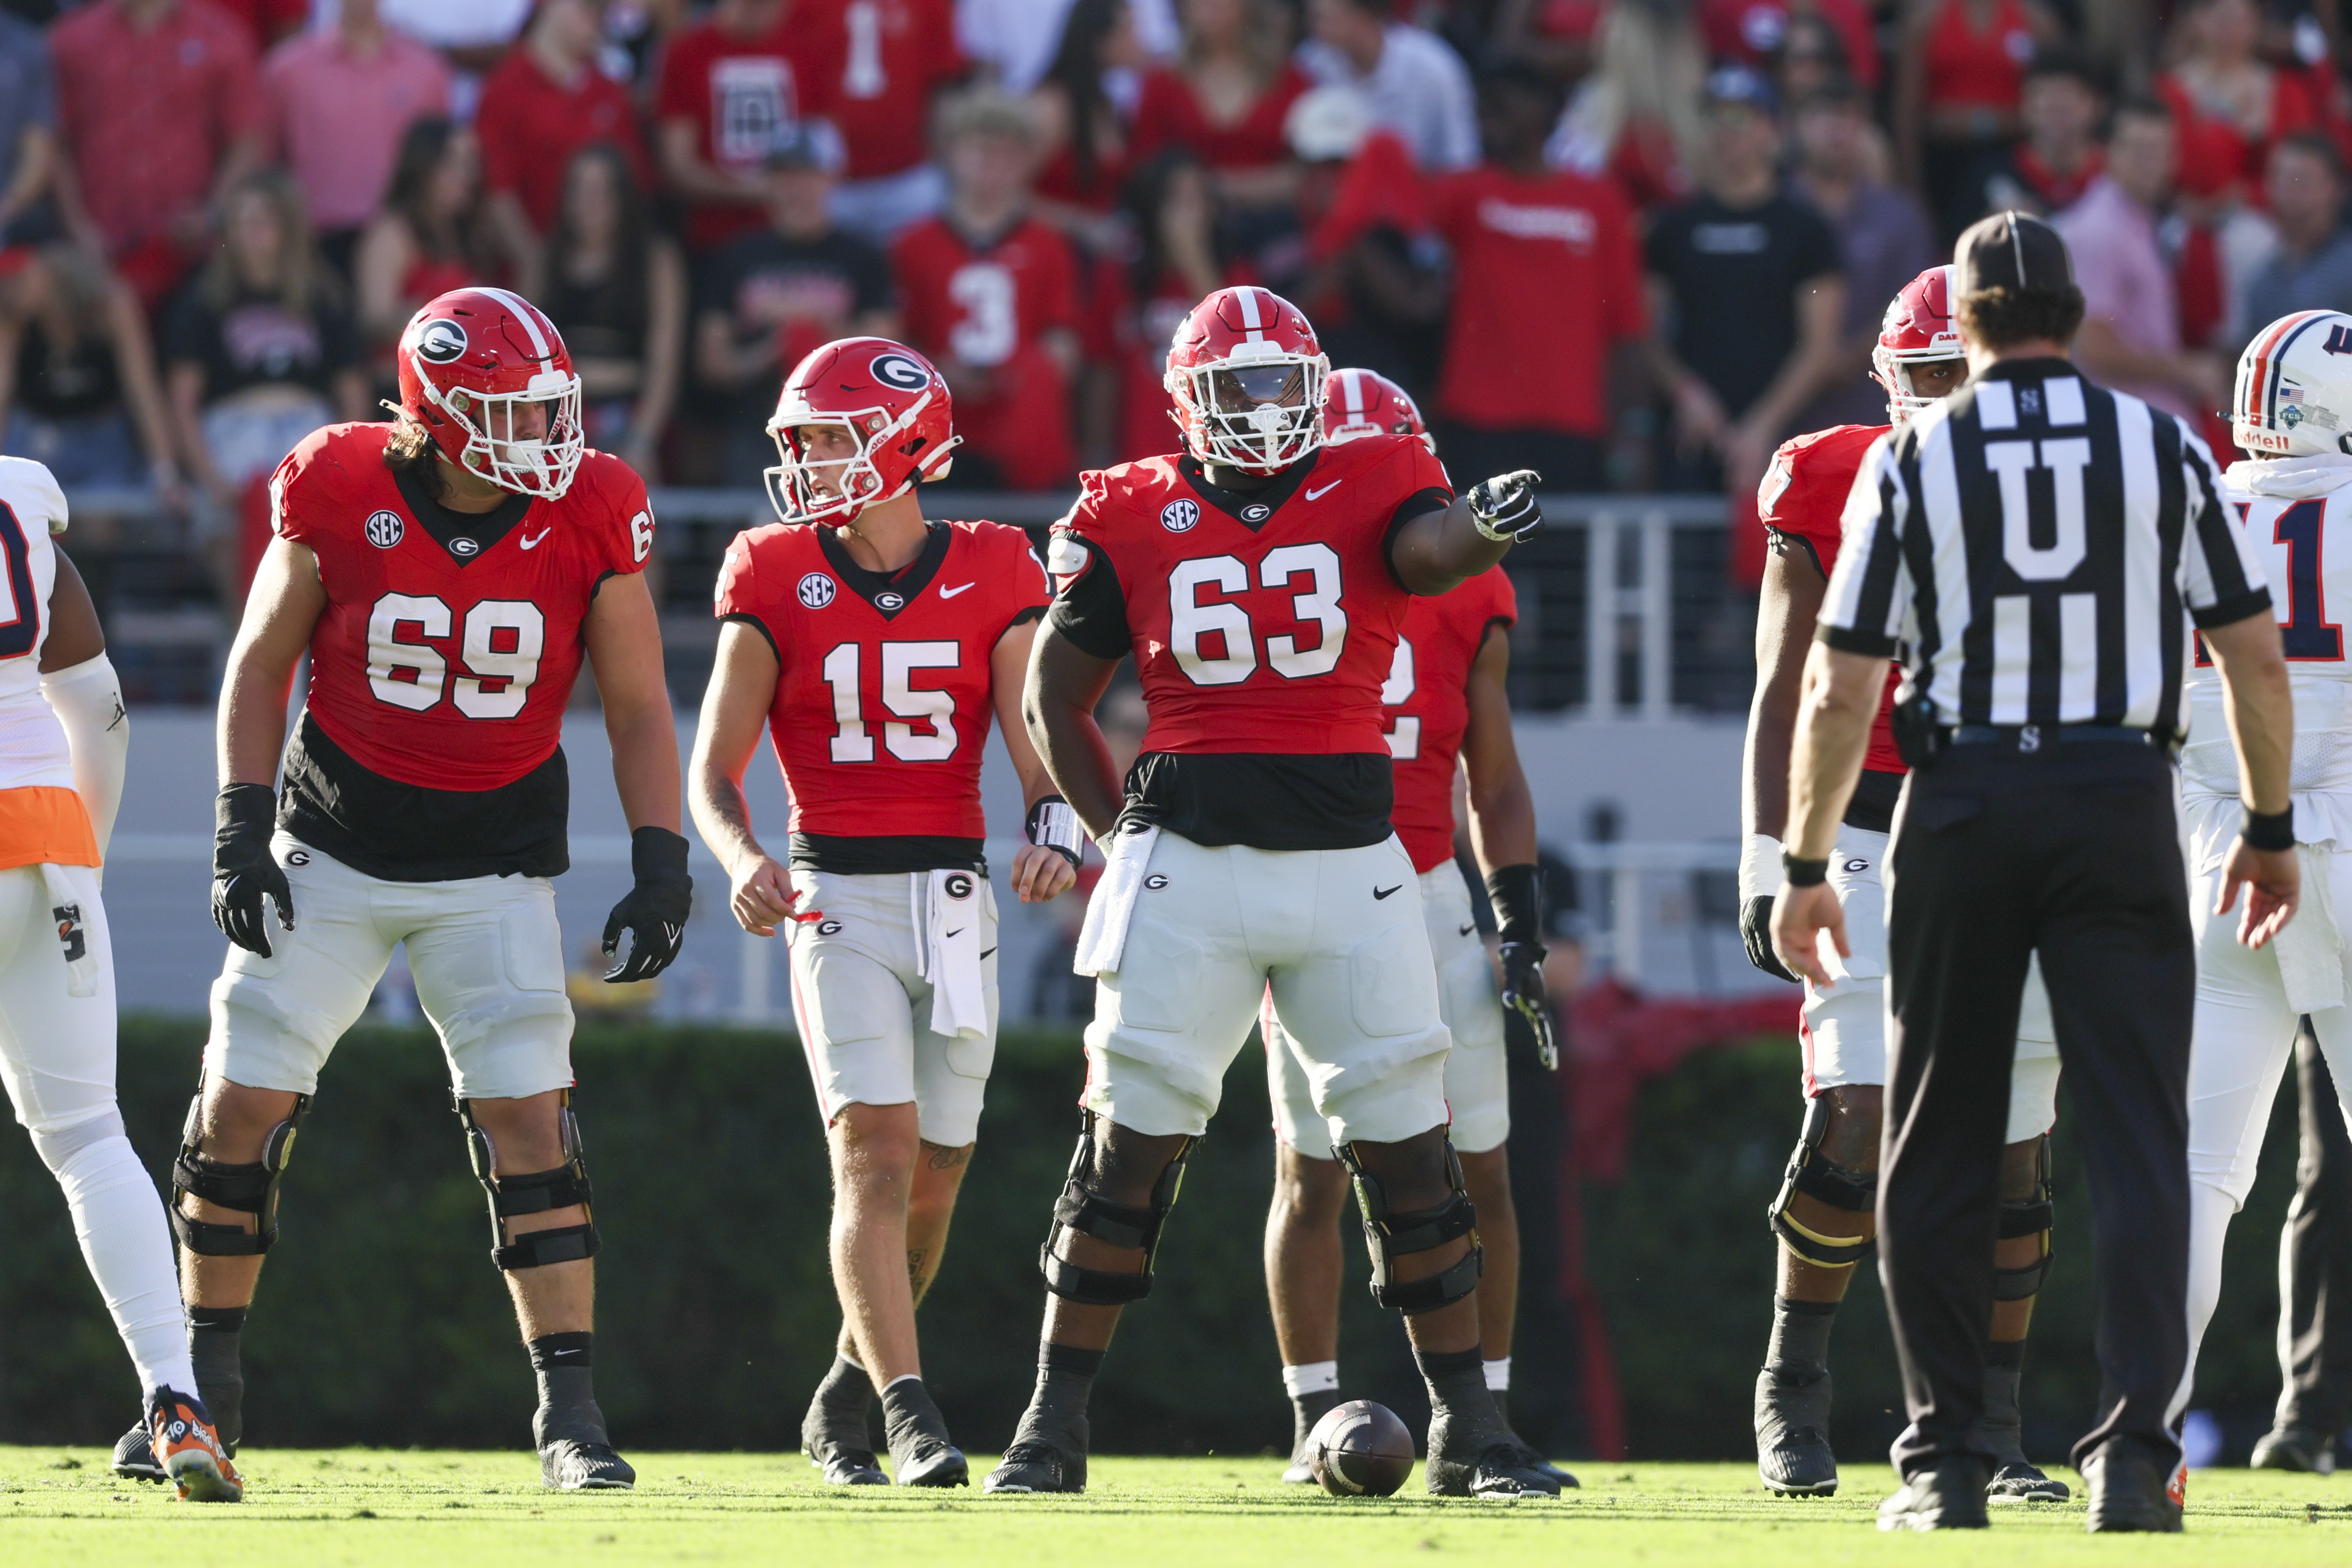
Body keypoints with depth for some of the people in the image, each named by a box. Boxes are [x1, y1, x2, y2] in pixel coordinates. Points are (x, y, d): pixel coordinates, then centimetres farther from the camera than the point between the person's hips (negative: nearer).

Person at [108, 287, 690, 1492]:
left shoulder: (589, 517, -10)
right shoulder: (340, 491, -13)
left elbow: (637, 710, -1)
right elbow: (261, 664, 0)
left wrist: (659, 866, -10)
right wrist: (241, 826, -7)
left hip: (493, 871, 0)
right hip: (333, 842, 0)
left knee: (528, 1118, -11)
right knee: (242, 1105, 1)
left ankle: (571, 1414, -8)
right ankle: (206, 1395, 17)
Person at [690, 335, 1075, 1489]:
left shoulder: (990, 575, 2)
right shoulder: (778, 580, 0)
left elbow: (1040, 749, -3)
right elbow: (713, 772, -1)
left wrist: (1053, 836, -25)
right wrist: (745, 864, -21)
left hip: (955, 900, 2)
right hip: (835, 896, -2)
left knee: (929, 1184, 9)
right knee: (876, 1148, -18)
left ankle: (842, 1407, 29)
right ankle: (911, 1417, -22)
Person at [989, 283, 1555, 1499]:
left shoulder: (1369, 489, 3)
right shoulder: (1133, 519, 4)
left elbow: (1430, 553, -21)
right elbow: (1054, 700, 13)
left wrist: (1488, 529, -44)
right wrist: (1120, 836, 7)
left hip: (1347, 857, 0)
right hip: (1188, 856, 0)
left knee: (1407, 1144, 2)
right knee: (1130, 1137, -2)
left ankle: (1468, 1430, 10)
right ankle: (1053, 1427, 4)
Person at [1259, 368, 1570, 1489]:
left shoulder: (1467, 604, 6)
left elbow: (1496, 785, 10)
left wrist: (1523, 934, 4)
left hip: (1429, 894, 2)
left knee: (1479, 1172, 0)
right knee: (1313, 1174, -1)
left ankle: (1486, 1419, 7)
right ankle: (1315, 1425, 5)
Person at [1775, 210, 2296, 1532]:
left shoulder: (1913, 461, 1)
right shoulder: (2164, 448, 2)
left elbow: (1842, 689, -1)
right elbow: (2254, 656, 4)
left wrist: (1807, 864, 8)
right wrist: (2273, 827, 16)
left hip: (1964, 804, 0)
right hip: (2120, 795, 0)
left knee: (1942, 1142, 9)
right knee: (2137, 1140, 0)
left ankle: (1946, 1462, 9)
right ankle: (2134, 1452, -11)